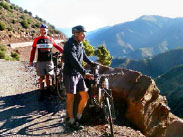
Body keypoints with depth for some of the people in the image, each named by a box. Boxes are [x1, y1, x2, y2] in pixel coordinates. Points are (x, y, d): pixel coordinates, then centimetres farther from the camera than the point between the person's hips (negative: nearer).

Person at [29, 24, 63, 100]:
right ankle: (42, 93, 12)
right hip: (40, 62, 0)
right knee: (41, 77, 3)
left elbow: (57, 46, 14)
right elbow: (33, 50, 5)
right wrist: (31, 61, 4)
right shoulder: (37, 40, 1)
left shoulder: (51, 39, 3)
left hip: (49, 61, 1)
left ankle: (48, 91, 23)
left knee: (48, 77, 7)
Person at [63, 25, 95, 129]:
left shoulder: (79, 43, 8)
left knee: (85, 96, 5)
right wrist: (85, 73, -40)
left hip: (79, 74, 8)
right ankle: (71, 120, 16)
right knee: (71, 98, 1)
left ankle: (78, 117, 22)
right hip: (70, 74, -8)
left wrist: (91, 63, 30)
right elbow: (74, 61, -32)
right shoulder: (70, 45, -19)